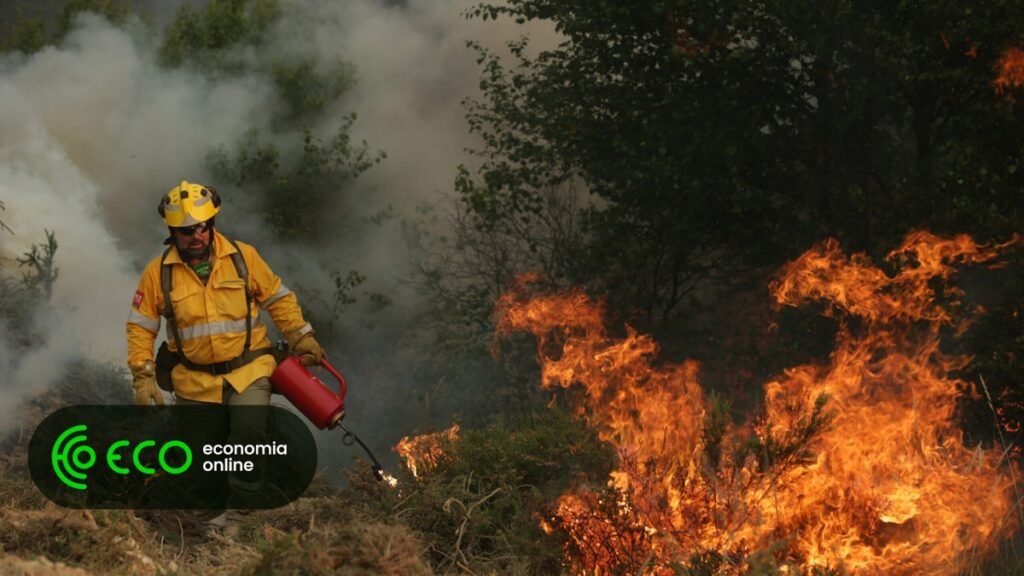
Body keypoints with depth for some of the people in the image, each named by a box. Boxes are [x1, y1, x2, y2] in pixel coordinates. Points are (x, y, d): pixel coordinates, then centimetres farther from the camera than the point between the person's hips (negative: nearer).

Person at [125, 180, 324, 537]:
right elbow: (140, 327, 3)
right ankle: (215, 516, 30)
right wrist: (142, 376, -4)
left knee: (250, 429, -26)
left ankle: (239, 501, -8)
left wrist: (301, 337, 4)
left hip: (248, 371, -1)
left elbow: (278, 298, 9)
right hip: (196, 383, 1)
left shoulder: (243, 257, -3)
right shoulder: (158, 273, -3)